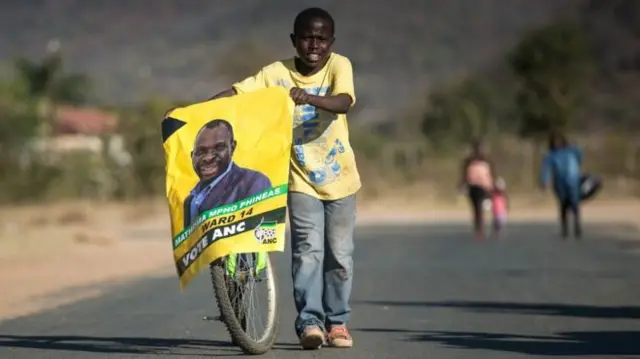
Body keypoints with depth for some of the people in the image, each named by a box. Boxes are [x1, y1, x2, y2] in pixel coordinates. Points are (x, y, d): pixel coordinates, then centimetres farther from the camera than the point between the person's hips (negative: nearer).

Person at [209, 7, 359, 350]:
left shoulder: (339, 66, -11)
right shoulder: (276, 73, -8)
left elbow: (344, 102, -29)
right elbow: (235, 93, -15)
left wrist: (311, 99, -49)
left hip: (339, 178, 0)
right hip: (301, 180, 0)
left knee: (339, 254, 6)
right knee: (308, 249, -13)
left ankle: (337, 321, 18)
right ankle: (309, 321, -12)